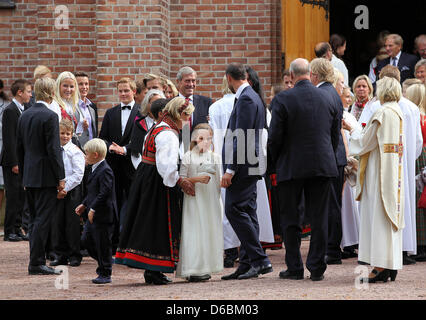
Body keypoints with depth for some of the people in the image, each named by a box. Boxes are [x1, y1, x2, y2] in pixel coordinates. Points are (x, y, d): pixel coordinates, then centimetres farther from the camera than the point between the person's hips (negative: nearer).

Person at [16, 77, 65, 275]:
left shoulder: (24, 116, 10)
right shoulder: (49, 116, -14)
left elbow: (19, 149, 15)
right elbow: (53, 149, -17)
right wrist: (60, 177, -12)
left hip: (29, 177, 8)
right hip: (46, 177, -8)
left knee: (35, 220, 13)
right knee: (42, 220, -6)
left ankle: (37, 261, 15)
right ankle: (36, 263, -7)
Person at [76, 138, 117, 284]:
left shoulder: (105, 171, -18)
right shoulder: (96, 169, 14)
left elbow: (104, 193, -25)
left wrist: (93, 209, -24)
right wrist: (84, 205, 18)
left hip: (103, 216, -10)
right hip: (94, 215, 10)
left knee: (103, 244, -2)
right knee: (86, 239, 13)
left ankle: (105, 274, 7)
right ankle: (103, 264, 26)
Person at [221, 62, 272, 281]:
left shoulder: (246, 99, -14)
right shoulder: (251, 97, 18)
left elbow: (242, 137, -20)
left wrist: (231, 169, -20)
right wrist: (232, 167, 20)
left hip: (243, 165, -10)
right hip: (248, 167, 10)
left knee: (235, 210, -11)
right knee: (246, 213, 9)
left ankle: (259, 260, -13)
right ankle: (247, 264, 10)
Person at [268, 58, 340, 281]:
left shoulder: (282, 100, -10)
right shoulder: (327, 98, 3)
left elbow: (275, 137, -9)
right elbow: (336, 135, 9)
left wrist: (277, 162, 7)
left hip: (291, 168, -3)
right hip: (323, 167, 3)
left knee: (290, 220, 7)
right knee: (319, 218, 6)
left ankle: (294, 268, 8)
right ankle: (317, 268, 7)